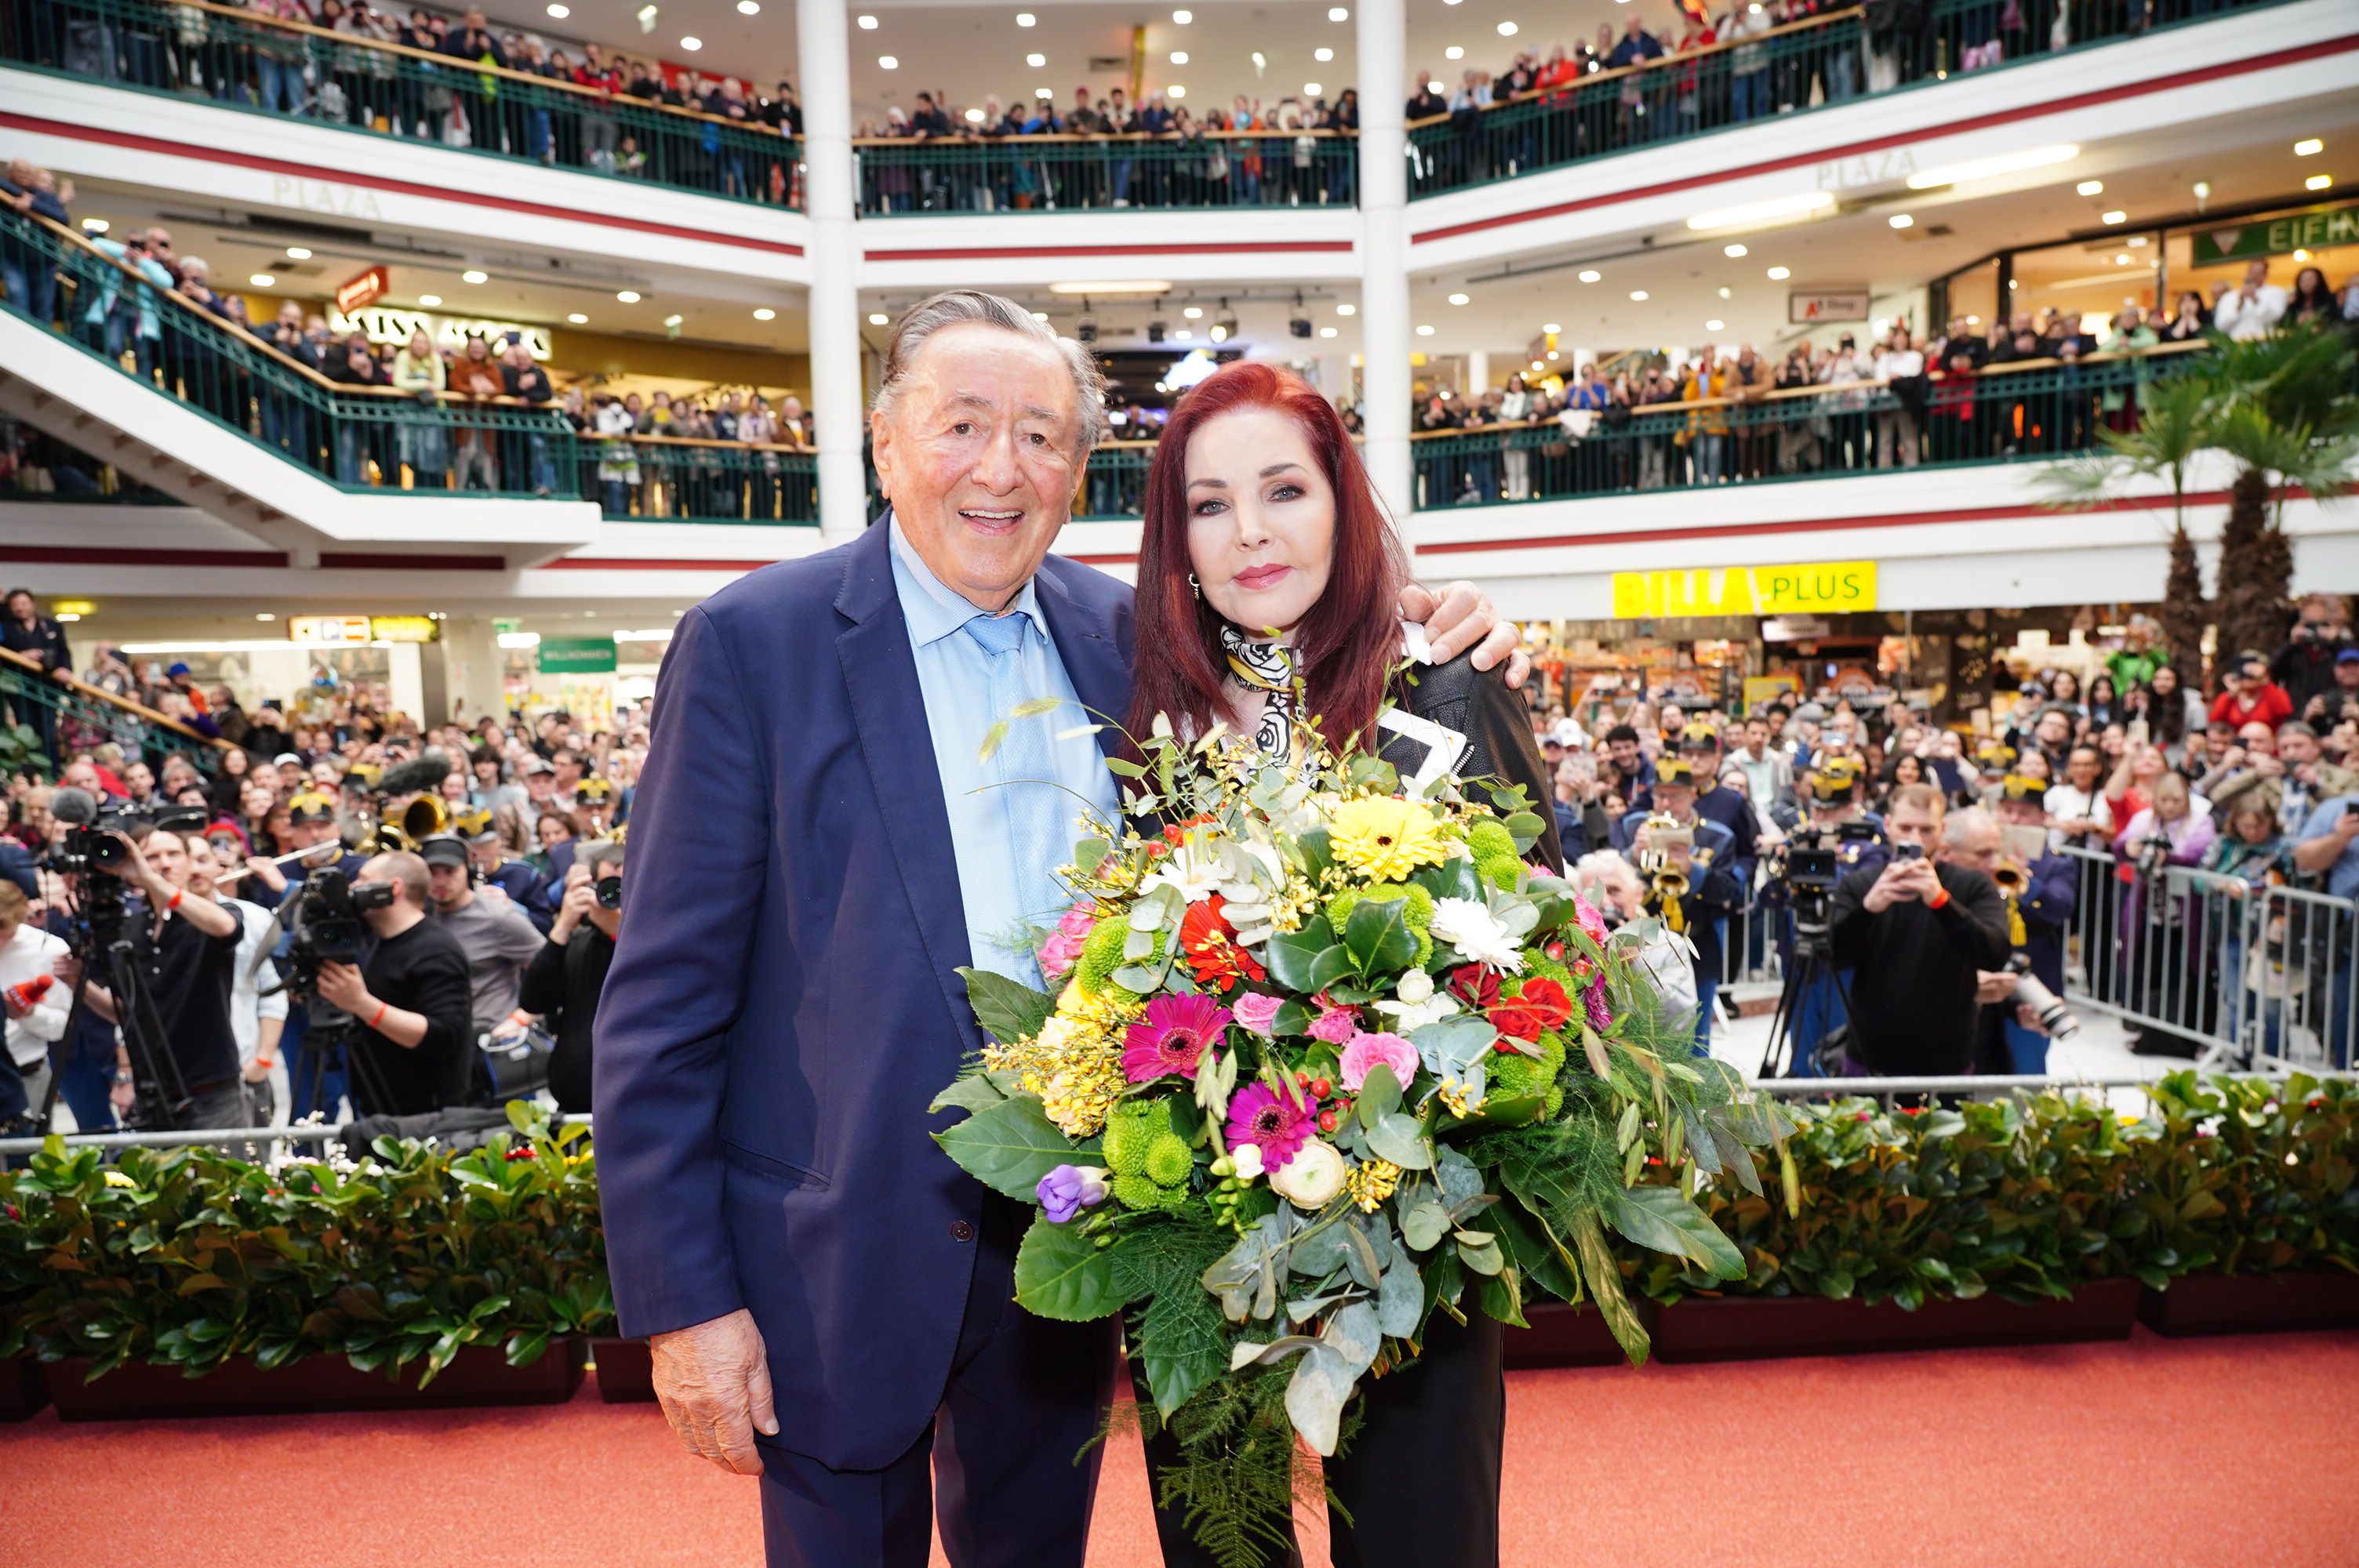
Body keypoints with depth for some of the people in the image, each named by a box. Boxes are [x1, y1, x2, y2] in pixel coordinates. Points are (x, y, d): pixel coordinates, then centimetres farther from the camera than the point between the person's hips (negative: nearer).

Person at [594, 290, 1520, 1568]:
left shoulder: (1120, 632, 2)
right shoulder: (753, 642, -11)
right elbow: (663, 1000, -10)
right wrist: (684, 1301, -12)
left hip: (1066, 1241, 4)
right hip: (841, 1255, -4)